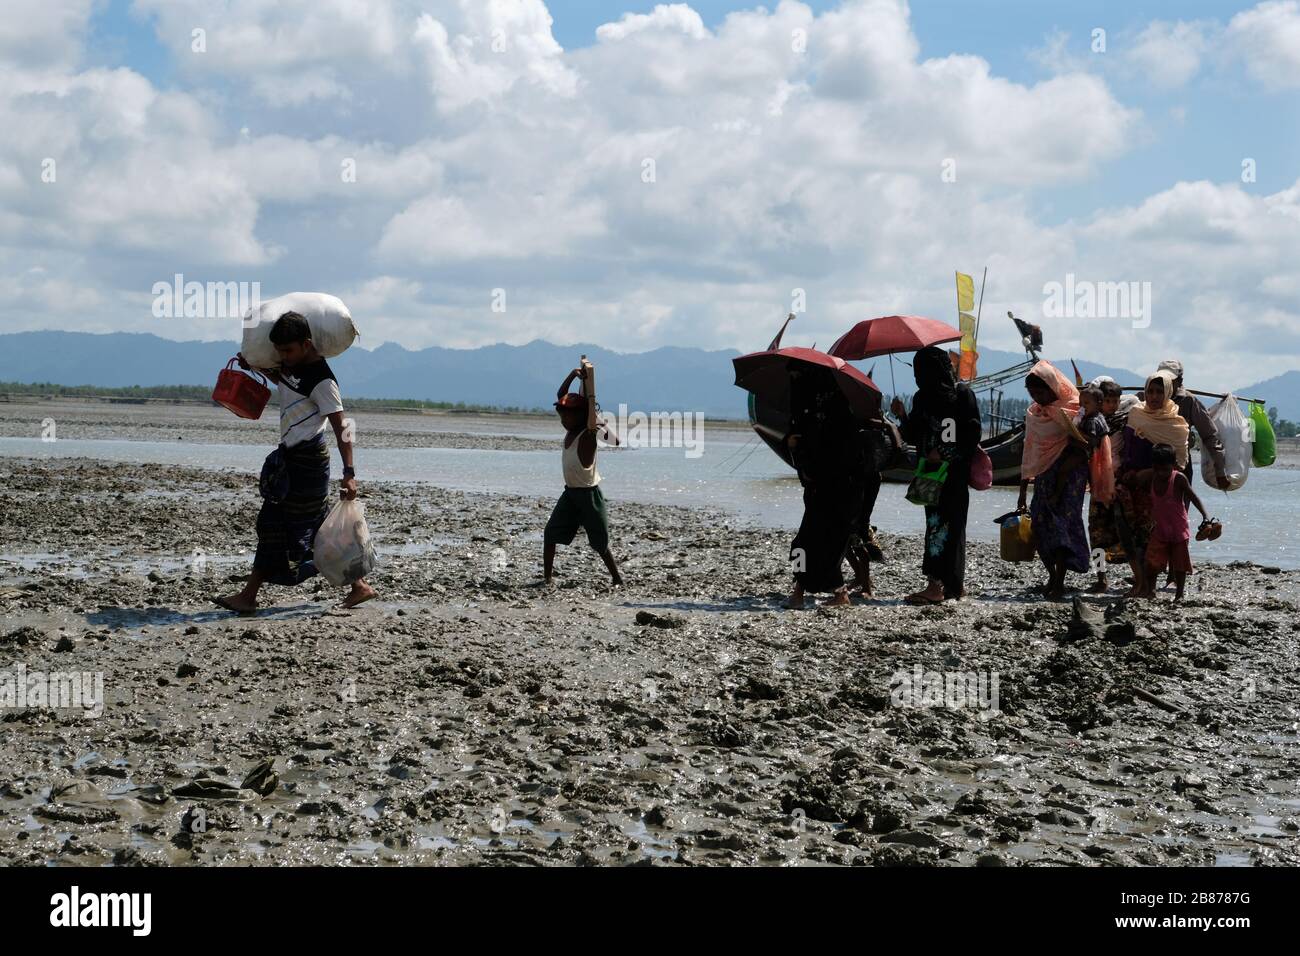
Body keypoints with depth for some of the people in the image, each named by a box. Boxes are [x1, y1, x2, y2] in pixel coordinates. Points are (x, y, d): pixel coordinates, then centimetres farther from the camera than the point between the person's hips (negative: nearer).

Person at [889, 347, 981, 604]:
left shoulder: (962, 393, -5)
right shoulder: (922, 397, 12)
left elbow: (973, 434, -9)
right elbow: (914, 436, 14)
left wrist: (945, 452, -15)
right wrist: (903, 417, -3)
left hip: (953, 471, -6)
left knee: (939, 523, -12)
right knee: (950, 525, 10)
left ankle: (936, 585, -15)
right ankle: (955, 585, 17)